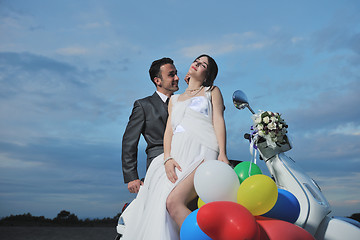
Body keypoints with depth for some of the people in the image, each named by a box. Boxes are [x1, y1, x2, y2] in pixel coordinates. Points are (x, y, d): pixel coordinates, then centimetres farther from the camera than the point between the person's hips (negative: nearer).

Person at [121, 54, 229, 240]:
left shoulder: (212, 91, 21)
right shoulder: (174, 99, 29)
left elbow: (218, 121, 6)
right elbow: (169, 130, 17)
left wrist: (222, 154, -11)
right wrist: (167, 158, -3)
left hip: (202, 152, -4)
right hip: (177, 156, 4)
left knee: (174, 201, -28)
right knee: (154, 199, -18)